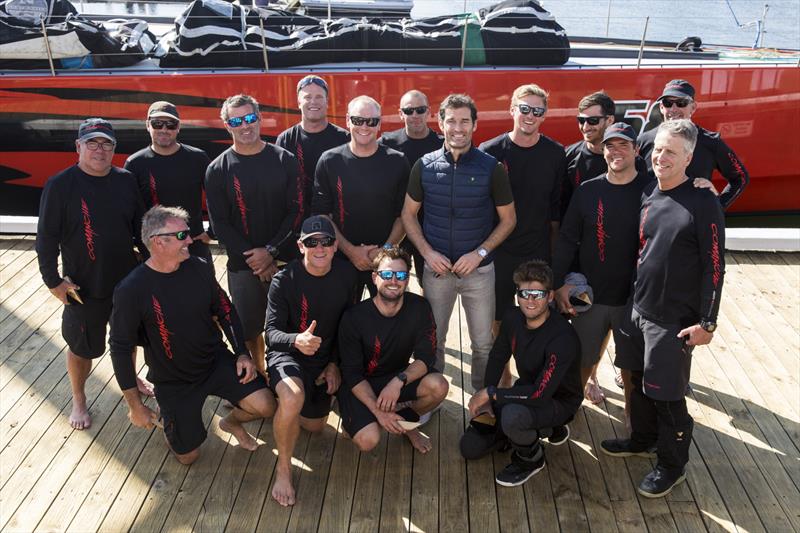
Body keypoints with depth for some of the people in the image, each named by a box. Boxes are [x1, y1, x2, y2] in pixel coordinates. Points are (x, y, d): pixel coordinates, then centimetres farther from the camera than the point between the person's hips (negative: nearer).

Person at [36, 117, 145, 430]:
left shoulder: (126, 181, -3)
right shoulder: (60, 185, -14)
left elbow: (140, 227, 7)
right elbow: (46, 238, -11)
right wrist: (53, 280, -11)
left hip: (128, 280, 4)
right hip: (83, 287, -4)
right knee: (82, 346, 12)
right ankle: (79, 401, 36)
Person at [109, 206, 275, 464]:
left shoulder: (199, 268, -9)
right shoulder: (131, 290, -21)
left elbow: (225, 310, 5)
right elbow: (120, 348, -15)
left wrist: (242, 353, -4)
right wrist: (135, 406, -12)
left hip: (217, 361, 3)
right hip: (173, 380, -3)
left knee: (266, 406, -14)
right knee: (187, 455, 6)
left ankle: (232, 421, 21)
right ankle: (167, 412, 35)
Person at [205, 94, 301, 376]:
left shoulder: (284, 160, 3)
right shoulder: (218, 169, 2)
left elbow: (296, 211, -2)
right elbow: (220, 224, -1)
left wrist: (271, 251, -12)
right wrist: (253, 257, -11)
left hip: (284, 260, 0)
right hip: (243, 266, 0)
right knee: (250, 329, 7)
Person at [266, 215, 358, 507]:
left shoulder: (347, 274, -10)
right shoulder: (284, 280, -21)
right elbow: (272, 332, -21)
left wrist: (335, 363, 0)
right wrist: (296, 340, -44)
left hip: (324, 359, 5)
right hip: (288, 354, -5)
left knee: (314, 426, 16)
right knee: (292, 398, -37)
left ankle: (284, 404, 48)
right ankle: (283, 468, -12)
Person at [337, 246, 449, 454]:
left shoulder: (419, 307, -12)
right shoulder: (354, 317, -20)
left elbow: (426, 357, -13)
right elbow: (352, 374, -16)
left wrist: (399, 380, -31)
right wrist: (378, 411, -27)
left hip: (398, 377, 3)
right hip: (360, 385, -3)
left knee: (438, 386, -27)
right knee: (368, 440, -28)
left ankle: (407, 423, 5)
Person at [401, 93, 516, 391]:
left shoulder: (491, 168, -6)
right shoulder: (424, 166, -2)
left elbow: (508, 219, 0)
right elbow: (408, 215, 5)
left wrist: (479, 253, -12)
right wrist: (428, 252, -8)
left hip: (479, 270, -1)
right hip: (436, 267, 1)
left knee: (483, 343, 8)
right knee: (433, 341, 12)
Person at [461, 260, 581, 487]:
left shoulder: (562, 337, -32)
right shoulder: (513, 319, -10)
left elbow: (540, 393, -36)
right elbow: (497, 357, 7)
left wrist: (490, 393, -28)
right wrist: (485, 399, -4)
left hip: (558, 402, -7)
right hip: (526, 390, 7)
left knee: (512, 415, -40)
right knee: (470, 447, 4)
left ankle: (531, 459, -5)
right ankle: (543, 429, 17)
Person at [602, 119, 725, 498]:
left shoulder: (703, 204, -14)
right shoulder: (647, 196, 4)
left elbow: (714, 267, -14)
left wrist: (707, 323, -14)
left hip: (674, 320, -6)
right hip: (638, 310, 6)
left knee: (667, 395, 5)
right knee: (639, 380, 20)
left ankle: (672, 465, 25)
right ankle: (642, 439, 42)